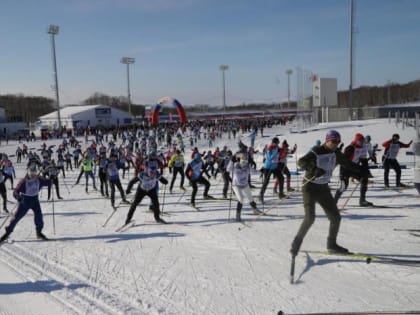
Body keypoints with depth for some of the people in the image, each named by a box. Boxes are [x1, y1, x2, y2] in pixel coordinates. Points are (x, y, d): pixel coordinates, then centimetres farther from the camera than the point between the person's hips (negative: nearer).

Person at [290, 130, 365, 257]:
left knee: (335, 217, 6)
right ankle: (297, 242, 1)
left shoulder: (336, 154, 3)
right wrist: (314, 169, -42)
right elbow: (301, 162, -28)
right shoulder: (316, 152, -16)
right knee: (310, 218, -18)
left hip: (323, 188, 7)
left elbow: (348, 164, 20)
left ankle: (331, 244, 24)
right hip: (310, 187, -7)